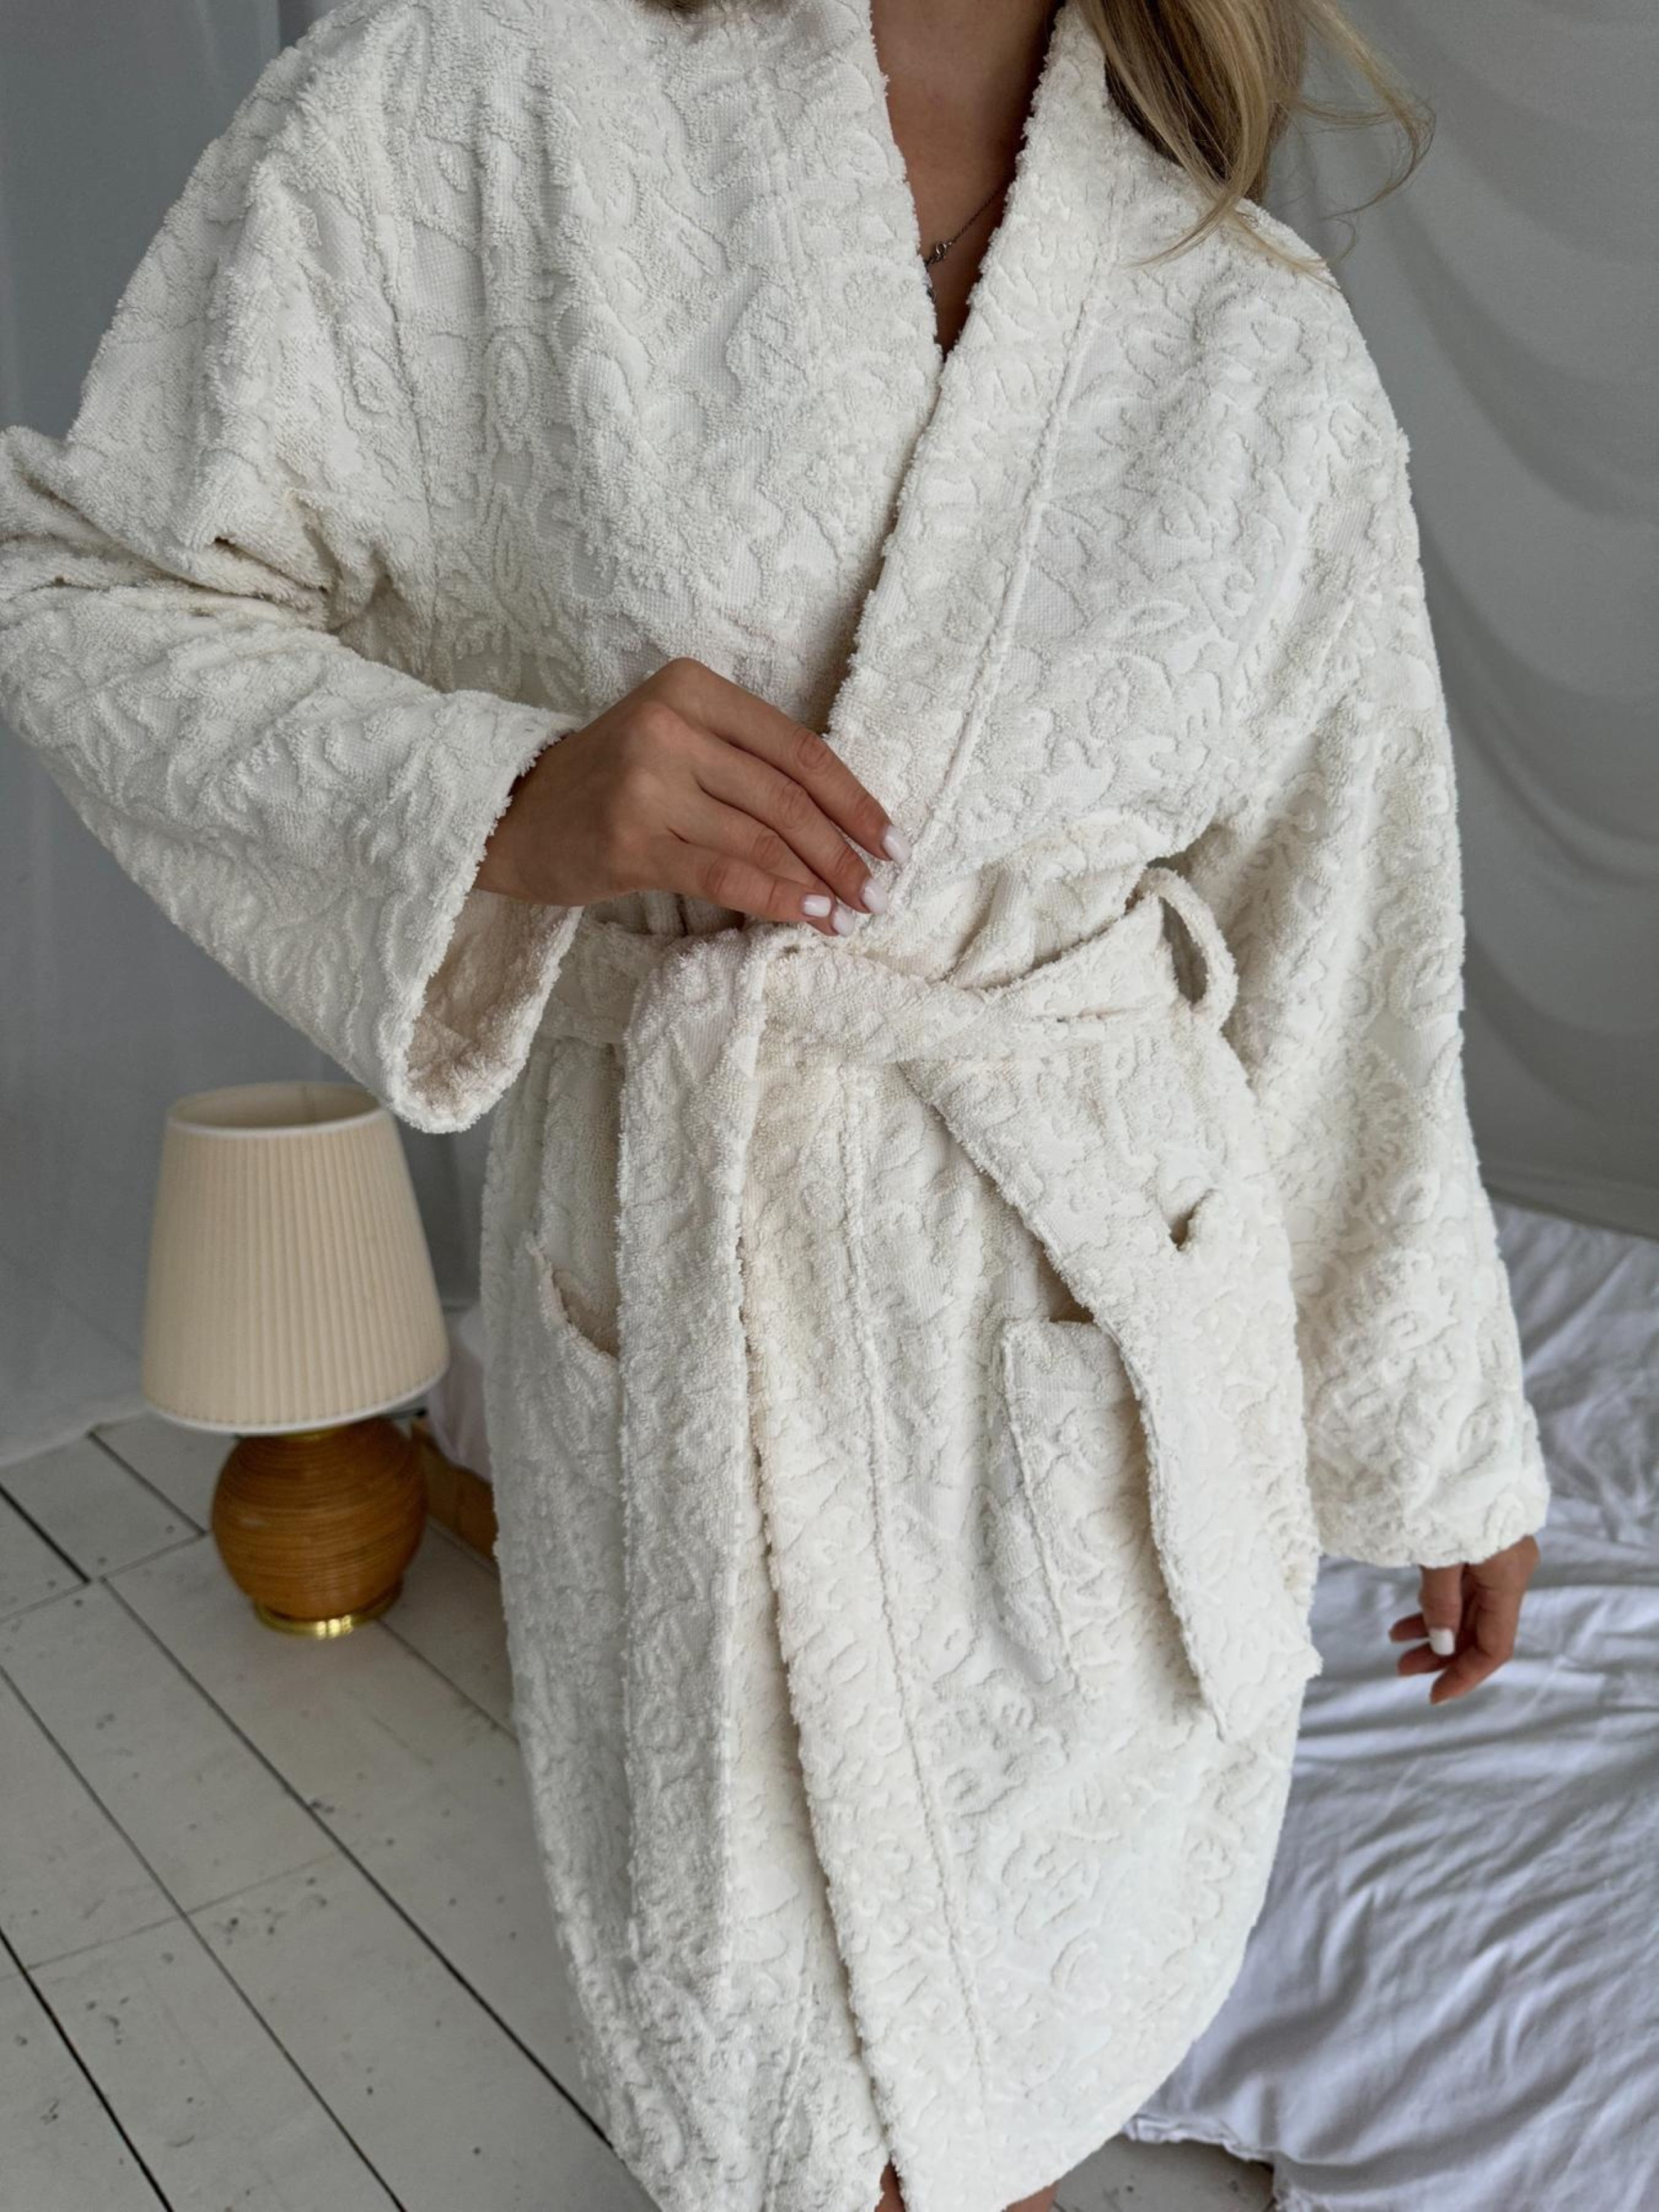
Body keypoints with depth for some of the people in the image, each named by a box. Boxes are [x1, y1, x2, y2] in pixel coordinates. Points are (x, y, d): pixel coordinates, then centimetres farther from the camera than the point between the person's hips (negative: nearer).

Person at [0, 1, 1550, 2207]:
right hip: (675, 1279, -1)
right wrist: (505, 803, -20)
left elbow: (1348, 945, 5)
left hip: (1106, 1279, 2)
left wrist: (1450, 1442, 11)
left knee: (1076, 1968, 21)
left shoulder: (1267, 348, 0)